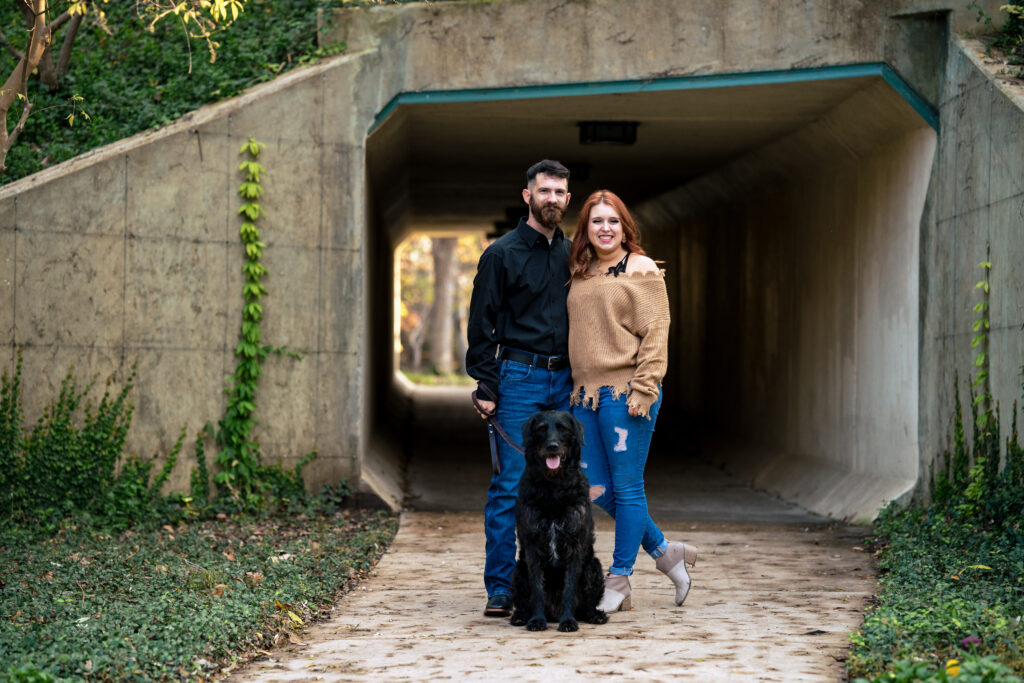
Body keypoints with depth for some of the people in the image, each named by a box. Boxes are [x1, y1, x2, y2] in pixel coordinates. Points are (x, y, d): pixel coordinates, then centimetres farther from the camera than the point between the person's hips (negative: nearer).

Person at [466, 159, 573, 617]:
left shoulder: (572, 255, 14)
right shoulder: (502, 254, -2)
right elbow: (481, 325, -3)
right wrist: (485, 386, -10)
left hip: (563, 382, 5)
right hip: (517, 378, -5)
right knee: (509, 486, -6)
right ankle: (500, 589, -2)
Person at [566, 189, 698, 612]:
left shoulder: (641, 270, -2)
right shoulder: (581, 275, 17)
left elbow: (654, 335, -8)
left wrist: (643, 390, -15)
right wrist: (577, 389, 16)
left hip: (625, 393, -7)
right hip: (587, 394, 7)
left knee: (626, 486, -1)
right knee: (597, 489, 7)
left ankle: (619, 579, 10)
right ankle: (664, 551, 23)